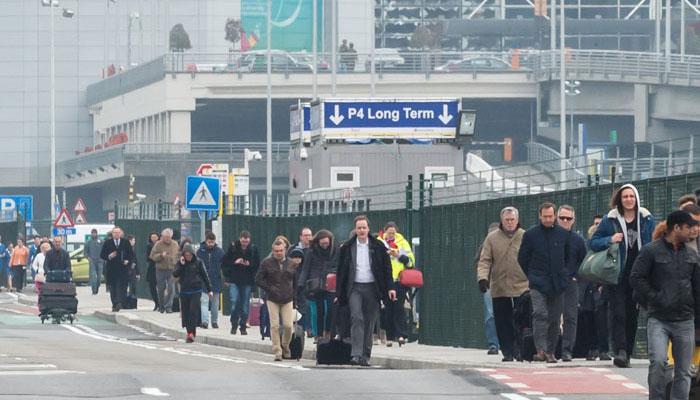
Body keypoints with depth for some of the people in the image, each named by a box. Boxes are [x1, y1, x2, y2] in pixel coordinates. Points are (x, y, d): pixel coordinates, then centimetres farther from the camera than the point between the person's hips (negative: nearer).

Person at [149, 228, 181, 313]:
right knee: (161, 289, 7)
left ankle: (168, 306, -8)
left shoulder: (175, 244, 8)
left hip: (172, 270, 1)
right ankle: (161, 307, 21)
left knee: (171, 289, -11)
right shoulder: (158, 244, -2)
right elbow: (152, 256, -5)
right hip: (161, 270, -1)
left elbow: (179, 255, 20)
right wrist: (161, 255, -20)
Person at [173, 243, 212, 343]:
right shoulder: (180, 263, 6)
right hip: (184, 291, 3)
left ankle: (192, 332, -16)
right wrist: (181, 265, -15)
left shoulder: (198, 263, 1)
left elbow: (205, 276, 6)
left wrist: (209, 290, 7)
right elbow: (175, 274, -6)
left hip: (196, 291, -3)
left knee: (194, 311, -13)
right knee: (185, 312, 3)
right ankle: (189, 332, 12)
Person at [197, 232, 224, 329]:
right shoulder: (200, 251, -2)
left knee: (215, 302, 11)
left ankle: (214, 321, 21)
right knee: (204, 301, -12)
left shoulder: (219, 252, 0)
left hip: (216, 281, 2)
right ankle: (205, 320, -18)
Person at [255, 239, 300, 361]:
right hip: (272, 300, -1)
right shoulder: (267, 263, 0)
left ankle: (285, 346, 19)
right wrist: (270, 289, -10)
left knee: (288, 325, -6)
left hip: (288, 300, 1)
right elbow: (258, 279, 1)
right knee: (274, 326, -6)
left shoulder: (292, 264, 6)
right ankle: (277, 351, 1)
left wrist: (293, 293, 4)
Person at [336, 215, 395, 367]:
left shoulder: (378, 247, 4)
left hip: (372, 288, 1)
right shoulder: (347, 248, 5)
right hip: (355, 288, -1)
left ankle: (365, 356, 11)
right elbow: (341, 271, 9)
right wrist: (340, 294, 6)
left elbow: (387, 268, 7)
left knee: (369, 322, 3)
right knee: (356, 318, -16)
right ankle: (356, 354, -22)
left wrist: (390, 287, -2)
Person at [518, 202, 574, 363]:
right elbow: (522, 258, 8)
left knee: (554, 319, 6)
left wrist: (566, 274, 10)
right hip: (538, 284, -3)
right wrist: (532, 276, 3)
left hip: (557, 284, 3)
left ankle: (551, 351, 14)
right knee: (540, 314, -18)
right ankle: (541, 350, -24)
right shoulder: (530, 234, 0)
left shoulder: (563, 234, 6)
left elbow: (569, 257, 19)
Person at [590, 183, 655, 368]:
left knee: (632, 315, 7)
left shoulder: (646, 219, 6)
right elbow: (594, 242, 3)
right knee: (618, 313, -13)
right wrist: (610, 240, -17)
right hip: (617, 275, -2)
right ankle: (620, 351, -21)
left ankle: (627, 353, 14)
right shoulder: (610, 219, 0)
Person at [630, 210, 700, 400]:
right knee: (658, 362, -20)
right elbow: (636, 278, -5)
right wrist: (654, 299, -9)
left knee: (683, 370, 2)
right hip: (658, 320, -4)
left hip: (685, 321, 4)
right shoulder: (651, 251, -2)